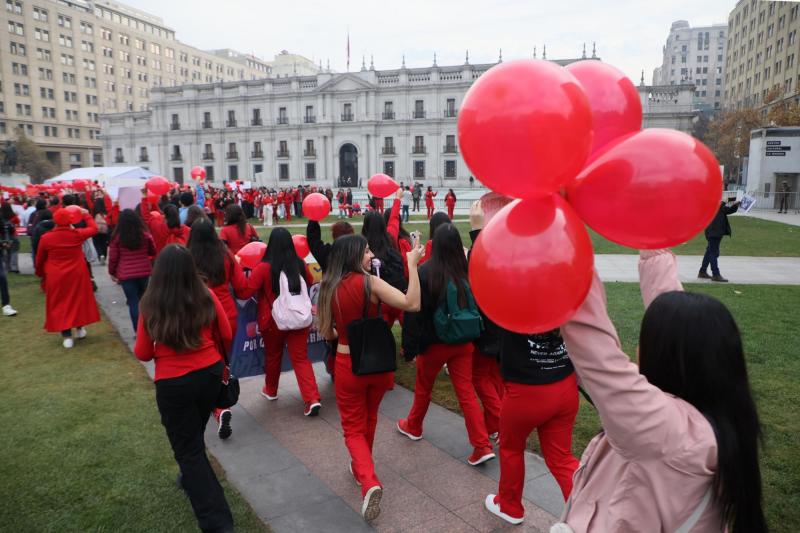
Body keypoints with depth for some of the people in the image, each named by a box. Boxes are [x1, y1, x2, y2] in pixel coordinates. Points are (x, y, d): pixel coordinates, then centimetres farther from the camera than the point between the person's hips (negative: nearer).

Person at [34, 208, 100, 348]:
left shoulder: (46, 238, -9)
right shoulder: (77, 234, -10)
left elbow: (40, 259, 4)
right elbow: (94, 228, 11)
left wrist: (40, 273, 22)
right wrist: (86, 215, 25)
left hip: (56, 277, 0)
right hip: (77, 275, 1)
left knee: (60, 304, 8)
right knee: (79, 300, 19)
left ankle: (67, 336, 7)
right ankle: (80, 328, 27)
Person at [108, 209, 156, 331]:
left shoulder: (117, 237, -6)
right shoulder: (145, 235, -1)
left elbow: (113, 257, -1)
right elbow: (153, 252, 13)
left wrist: (112, 272, 13)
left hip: (126, 274, -2)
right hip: (144, 272, 2)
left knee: (133, 303, 2)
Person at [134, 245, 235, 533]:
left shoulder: (151, 305, -14)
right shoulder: (206, 297, -10)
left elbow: (142, 354, -4)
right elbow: (226, 337, 2)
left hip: (173, 384, -3)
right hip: (210, 374, 3)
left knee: (187, 448, 10)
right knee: (193, 435, 29)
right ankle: (192, 478, 54)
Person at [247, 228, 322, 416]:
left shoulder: (263, 267, -15)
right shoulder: (300, 264, -3)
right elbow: (310, 283, 15)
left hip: (273, 321, -2)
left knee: (273, 356, 21)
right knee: (301, 358, 5)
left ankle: (271, 390, 41)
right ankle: (313, 399, -7)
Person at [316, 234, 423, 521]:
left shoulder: (328, 288, -5)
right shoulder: (370, 283, -17)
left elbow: (326, 333, 4)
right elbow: (412, 304, -25)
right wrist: (412, 265, -19)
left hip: (348, 364, 1)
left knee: (353, 428, 13)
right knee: (369, 419, 26)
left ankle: (369, 482, -8)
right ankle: (361, 466, 46)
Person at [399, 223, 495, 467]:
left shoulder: (425, 272, -17)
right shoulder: (466, 271, -8)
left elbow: (414, 311, -14)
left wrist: (409, 346, -8)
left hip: (434, 343, -2)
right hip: (463, 342, 3)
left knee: (423, 388, 20)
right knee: (466, 391, 8)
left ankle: (413, 427, 42)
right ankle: (482, 446, 5)